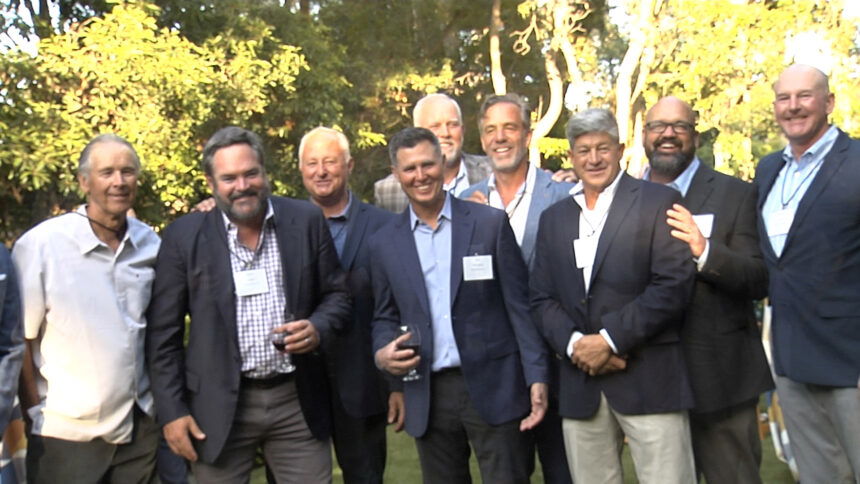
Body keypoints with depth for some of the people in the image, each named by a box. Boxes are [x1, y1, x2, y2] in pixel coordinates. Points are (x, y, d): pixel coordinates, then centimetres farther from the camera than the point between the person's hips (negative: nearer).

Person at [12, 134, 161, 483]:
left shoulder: (151, 243, 0)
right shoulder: (41, 244, -11)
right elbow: (19, 340, -6)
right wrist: (35, 410, -5)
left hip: (140, 426, 4)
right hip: (66, 434, -3)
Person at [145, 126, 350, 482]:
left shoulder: (306, 221, 0)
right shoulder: (185, 235, -3)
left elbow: (336, 295, 7)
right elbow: (163, 333, 0)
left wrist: (317, 328, -14)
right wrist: (172, 411, -4)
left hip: (298, 400, 1)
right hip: (219, 405, -1)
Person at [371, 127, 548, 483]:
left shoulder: (491, 223, -1)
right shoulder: (384, 243, 5)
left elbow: (519, 306, -2)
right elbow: (385, 316, 13)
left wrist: (537, 377, -8)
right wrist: (382, 352, -7)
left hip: (493, 387, -2)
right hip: (428, 395, 2)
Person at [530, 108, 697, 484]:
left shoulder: (658, 202, 0)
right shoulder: (553, 218, 15)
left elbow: (674, 283, -10)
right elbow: (541, 298, 11)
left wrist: (611, 339, -13)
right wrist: (574, 344, -7)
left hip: (649, 379, -4)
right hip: (580, 384, 4)